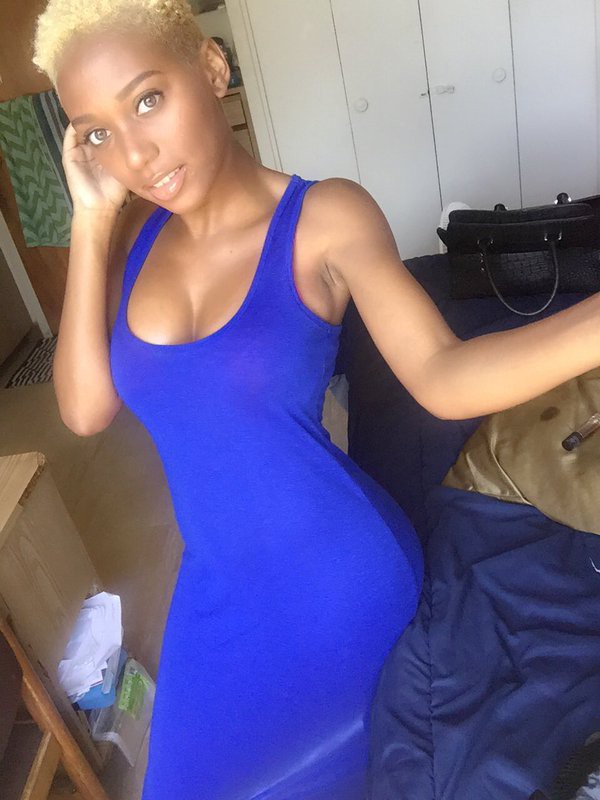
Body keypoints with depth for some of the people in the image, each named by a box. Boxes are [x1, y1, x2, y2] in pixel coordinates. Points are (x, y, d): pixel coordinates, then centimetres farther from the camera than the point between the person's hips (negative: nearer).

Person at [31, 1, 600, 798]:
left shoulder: (325, 218, -17)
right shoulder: (134, 235, -3)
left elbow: (441, 375, -27)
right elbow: (85, 409, -10)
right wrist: (92, 224, -15)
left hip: (337, 575, -5)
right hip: (218, 584, 6)